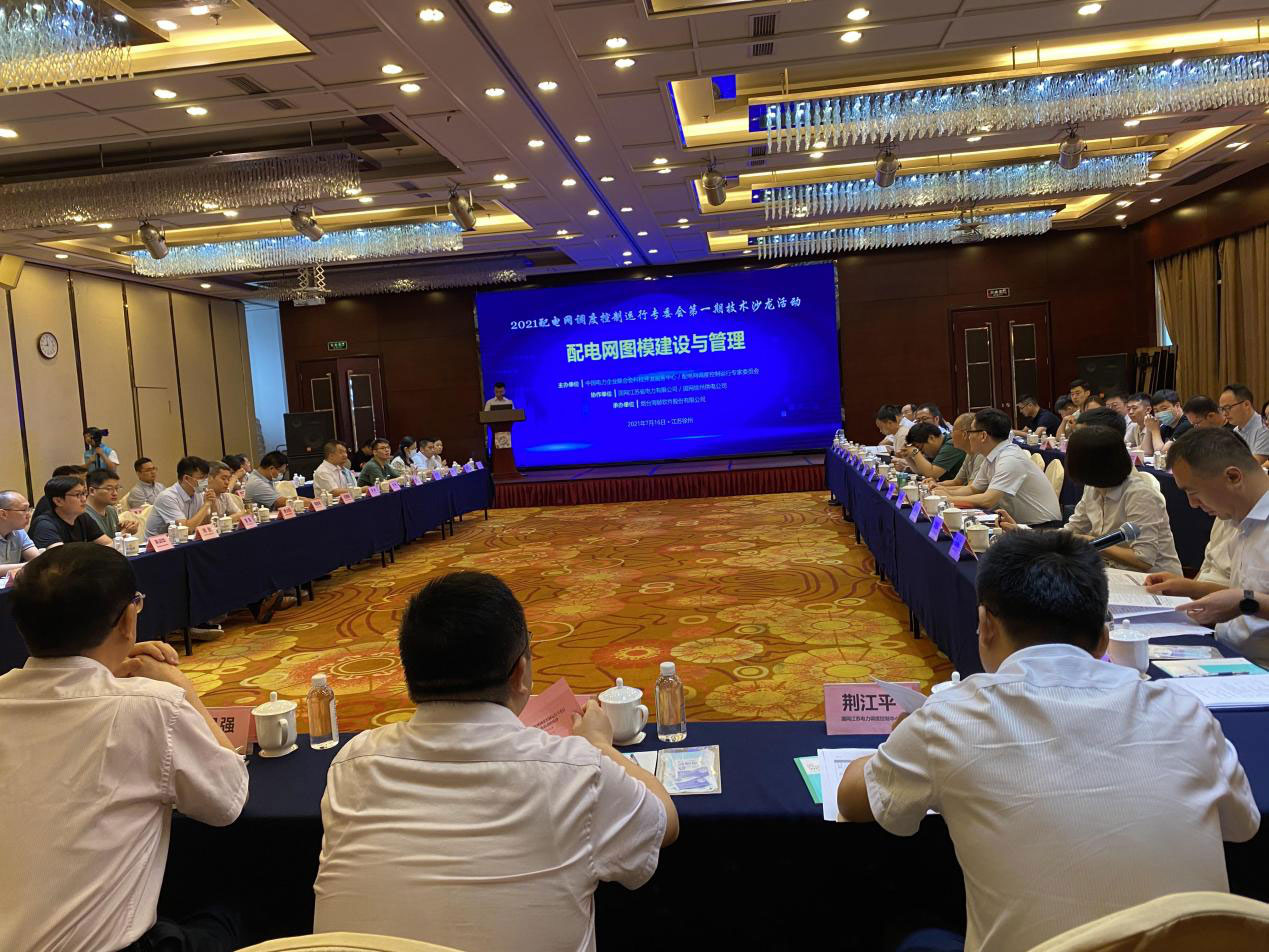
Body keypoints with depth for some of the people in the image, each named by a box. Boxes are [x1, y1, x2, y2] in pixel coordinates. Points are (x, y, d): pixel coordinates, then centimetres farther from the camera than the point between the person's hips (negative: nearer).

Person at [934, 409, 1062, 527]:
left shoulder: (1010, 459, -21)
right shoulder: (992, 458, 6)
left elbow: (987, 500, -27)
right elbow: (973, 489, 18)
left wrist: (950, 498, -16)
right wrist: (946, 491, 0)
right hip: (1020, 523, 8)